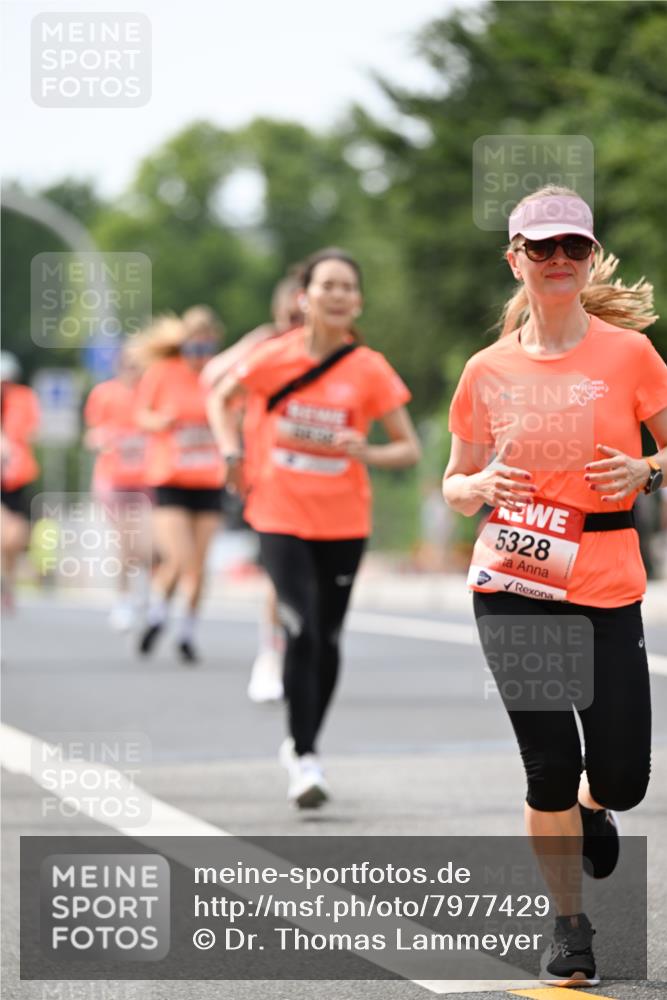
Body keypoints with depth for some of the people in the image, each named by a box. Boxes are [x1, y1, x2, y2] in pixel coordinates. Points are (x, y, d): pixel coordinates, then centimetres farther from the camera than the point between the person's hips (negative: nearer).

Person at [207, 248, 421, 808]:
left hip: (344, 523, 2)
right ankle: (304, 761, -10)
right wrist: (233, 455, -2)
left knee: (327, 638, 10)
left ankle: (305, 743, 30)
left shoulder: (370, 370, -6)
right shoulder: (275, 357, -5)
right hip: (282, 518, -1)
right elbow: (221, 400, 13)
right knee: (301, 630, -16)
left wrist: (367, 453, -21)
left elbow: (410, 448, -2)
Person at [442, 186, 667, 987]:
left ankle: (589, 809, 38)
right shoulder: (489, 371, 4)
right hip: (512, 585, 0)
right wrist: (479, 486, -9)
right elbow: (455, 485, 13)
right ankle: (569, 928, 15)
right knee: (549, 769, -4)